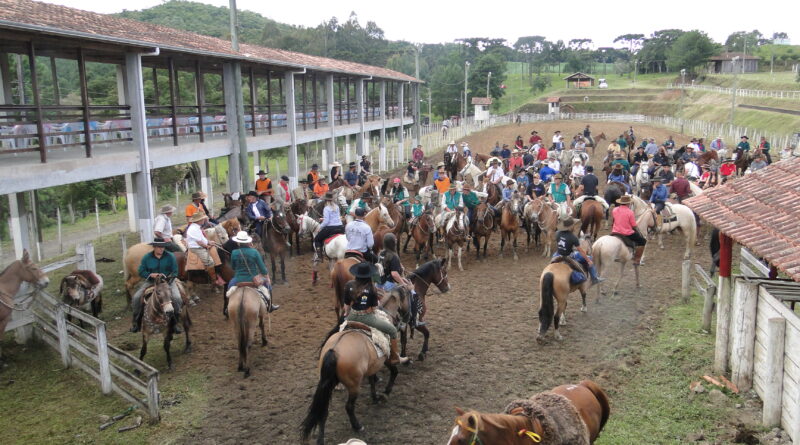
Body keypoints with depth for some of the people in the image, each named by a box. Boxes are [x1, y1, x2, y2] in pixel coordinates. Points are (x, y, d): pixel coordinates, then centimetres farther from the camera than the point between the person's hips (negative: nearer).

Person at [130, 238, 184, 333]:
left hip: (168, 281, -2)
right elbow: (141, 272, 4)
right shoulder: (147, 257, 1)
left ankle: (175, 322, -7)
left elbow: (175, 272, 1)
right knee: (136, 298, -15)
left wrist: (167, 277, -19)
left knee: (177, 298, -26)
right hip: (150, 281, 2)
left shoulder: (170, 256, -3)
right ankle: (136, 322, 7)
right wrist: (151, 275, -15)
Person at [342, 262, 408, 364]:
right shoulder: (371, 288, -12)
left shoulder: (349, 285, -2)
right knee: (393, 331, 13)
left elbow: (346, 305, 4)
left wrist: (346, 314, 23)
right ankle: (394, 358, 21)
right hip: (367, 318, -4)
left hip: (352, 317, 5)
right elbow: (374, 308, -9)